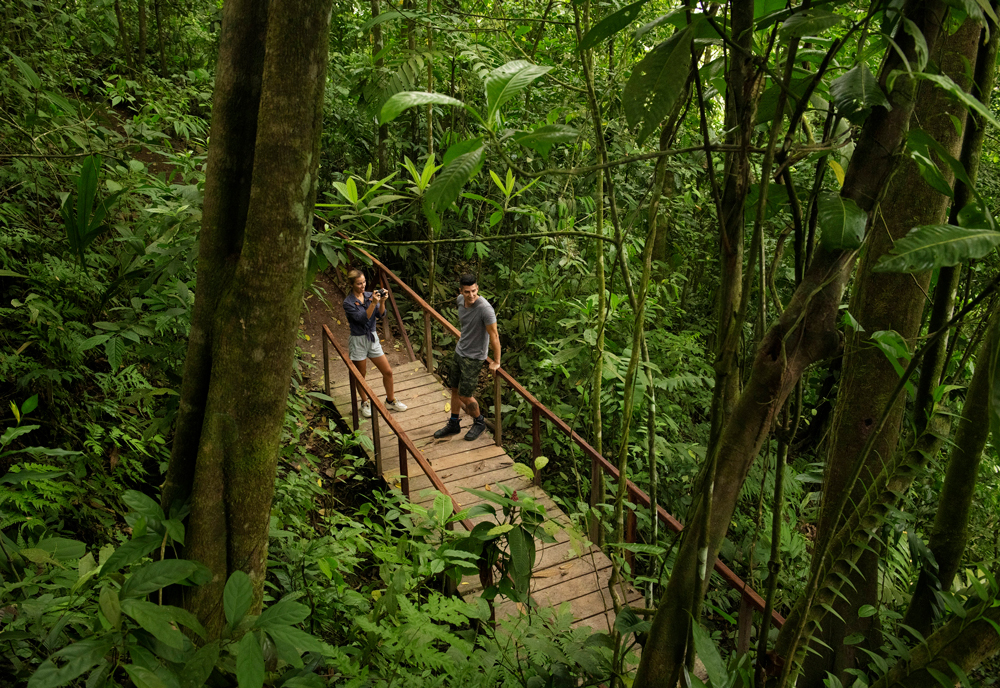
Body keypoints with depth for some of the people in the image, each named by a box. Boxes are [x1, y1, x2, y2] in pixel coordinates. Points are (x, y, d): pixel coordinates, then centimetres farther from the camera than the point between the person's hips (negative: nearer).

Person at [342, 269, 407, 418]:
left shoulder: (370, 295, 0)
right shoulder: (348, 302, -15)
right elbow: (362, 318, -24)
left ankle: (390, 400, 26)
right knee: (361, 376, 11)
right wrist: (373, 303, -32)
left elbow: (381, 315, -5)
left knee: (388, 371, 7)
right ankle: (365, 403, 32)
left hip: (372, 338, 5)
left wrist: (382, 302, -22)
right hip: (358, 340, -5)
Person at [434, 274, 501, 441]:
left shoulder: (485, 308, -29)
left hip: (473, 357, -7)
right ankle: (453, 424, 36)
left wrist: (496, 362, -17)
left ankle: (479, 422, 26)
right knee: (454, 389, 18)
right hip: (459, 352, 7)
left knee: (465, 396, -1)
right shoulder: (460, 300, -6)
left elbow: (494, 335, -23)